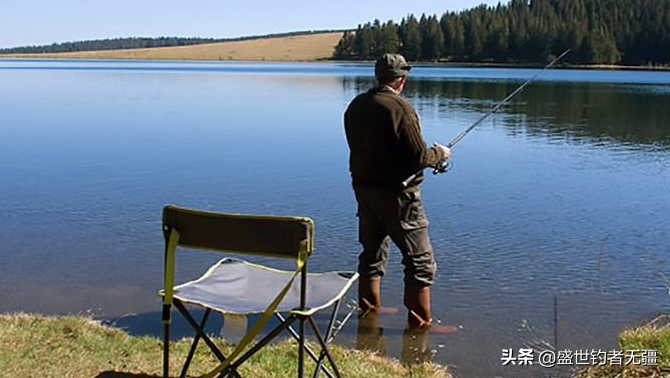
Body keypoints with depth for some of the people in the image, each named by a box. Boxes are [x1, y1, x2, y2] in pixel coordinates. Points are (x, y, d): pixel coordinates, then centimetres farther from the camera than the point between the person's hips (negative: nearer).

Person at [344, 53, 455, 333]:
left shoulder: (356, 106, 6)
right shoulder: (401, 108, -18)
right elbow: (419, 157, -19)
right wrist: (439, 154, 2)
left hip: (363, 189, 8)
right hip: (396, 194, -8)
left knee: (372, 251, 21)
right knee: (420, 258, 3)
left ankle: (369, 308, 33)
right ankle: (420, 321, 7)